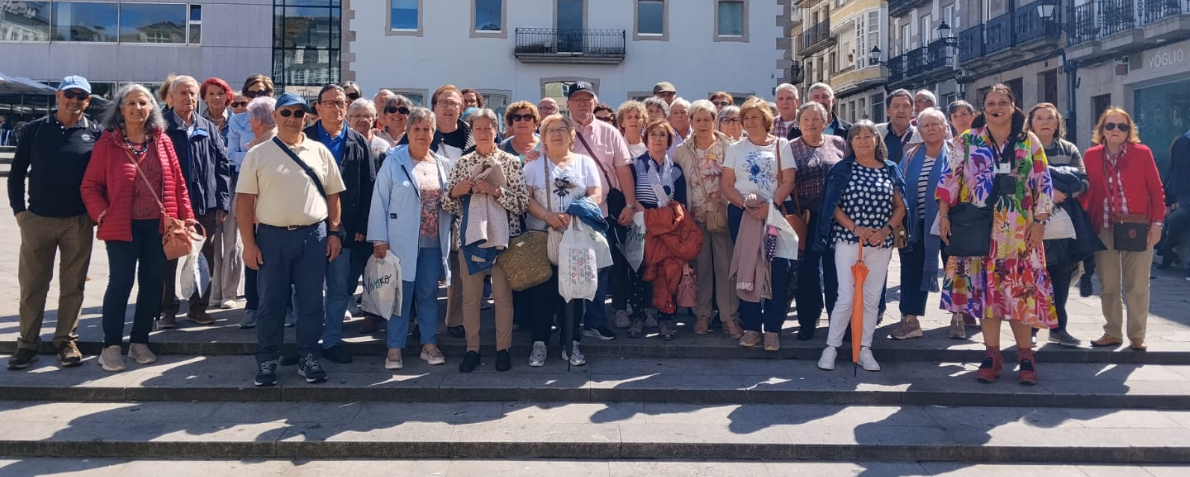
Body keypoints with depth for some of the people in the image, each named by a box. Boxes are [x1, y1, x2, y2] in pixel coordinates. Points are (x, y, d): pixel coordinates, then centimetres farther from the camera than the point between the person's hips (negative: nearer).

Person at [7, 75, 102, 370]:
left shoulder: (96, 134, 2)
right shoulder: (35, 130, 4)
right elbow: (17, 172, 8)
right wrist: (19, 210, 1)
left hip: (79, 223, 0)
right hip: (37, 221, 0)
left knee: (72, 285, 6)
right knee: (32, 285, 5)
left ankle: (67, 341, 16)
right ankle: (27, 343, 14)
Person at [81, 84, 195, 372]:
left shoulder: (162, 141, 6)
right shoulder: (107, 142, -2)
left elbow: (178, 182, 7)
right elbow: (90, 186, -1)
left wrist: (186, 215, 1)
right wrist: (103, 215, -13)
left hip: (158, 225, 3)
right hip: (122, 226, -3)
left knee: (152, 283, 9)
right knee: (120, 283, -1)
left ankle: (139, 341, 22)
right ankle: (111, 346, 10)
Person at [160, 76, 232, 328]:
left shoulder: (209, 129, 9)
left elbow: (222, 167, 8)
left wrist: (222, 203, 1)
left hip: (206, 205, 3)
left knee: (205, 259, 8)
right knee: (168, 260, 5)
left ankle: (198, 307, 20)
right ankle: (167, 310, 14)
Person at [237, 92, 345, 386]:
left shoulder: (320, 152, 6)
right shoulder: (258, 154, 1)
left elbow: (333, 196, 10)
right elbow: (245, 201, -1)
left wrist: (334, 233, 3)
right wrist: (249, 243, -6)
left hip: (313, 236, 1)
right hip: (272, 236, -1)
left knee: (311, 302, 7)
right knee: (271, 302, 7)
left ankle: (309, 359, 18)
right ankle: (267, 361, 19)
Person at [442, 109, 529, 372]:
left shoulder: (510, 162, 1)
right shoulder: (462, 163, 7)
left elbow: (523, 203, -6)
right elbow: (448, 206, 9)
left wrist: (496, 190, -17)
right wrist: (455, 191, -11)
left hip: (502, 234, -2)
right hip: (470, 235, 2)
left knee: (503, 294, 3)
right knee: (470, 295, 6)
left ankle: (503, 348, 14)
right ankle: (472, 348, 17)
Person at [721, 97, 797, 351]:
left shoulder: (781, 145, 6)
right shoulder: (736, 148, 11)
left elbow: (788, 181, -2)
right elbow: (725, 184, 4)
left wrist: (770, 206, -16)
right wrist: (745, 203, -12)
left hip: (775, 214, -1)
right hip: (742, 214, 2)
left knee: (776, 270, -5)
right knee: (746, 270, 2)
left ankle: (772, 328, 2)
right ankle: (751, 326, 10)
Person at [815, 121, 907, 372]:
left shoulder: (890, 170, 8)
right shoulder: (842, 169, 0)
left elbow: (900, 206, 8)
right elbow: (832, 206, -4)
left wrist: (886, 229, -9)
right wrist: (855, 228, -16)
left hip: (881, 244, 3)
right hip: (848, 240, -3)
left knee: (872, 299, 7)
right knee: (846, 297, -6)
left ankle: (865, 349, 16)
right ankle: (831, 347, 6)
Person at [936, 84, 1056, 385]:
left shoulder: (1029, 142, 6)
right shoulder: (968, 141, 5)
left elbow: (1043, 183, 5)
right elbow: (950, 178, 2)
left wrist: (1039, 222, -3)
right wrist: (944, 216, -5)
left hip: (1019, 230, 0)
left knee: (1021, 288, 0)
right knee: (985, 287, 2)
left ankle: (1026, 354, 9)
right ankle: (992, 355, 9)